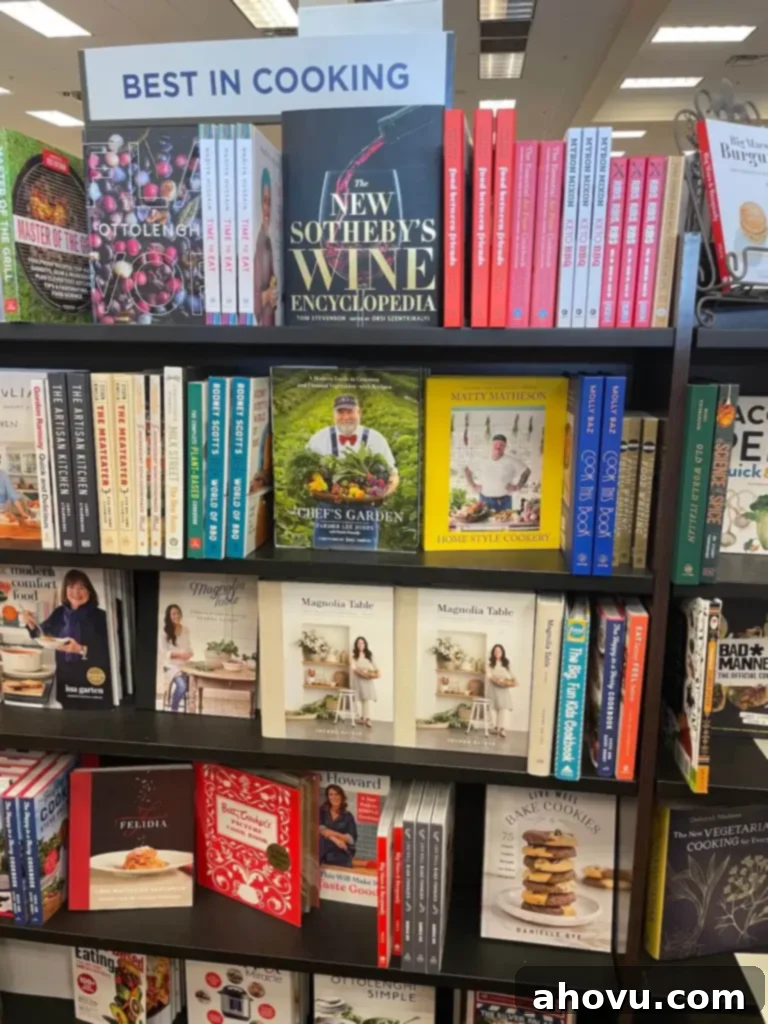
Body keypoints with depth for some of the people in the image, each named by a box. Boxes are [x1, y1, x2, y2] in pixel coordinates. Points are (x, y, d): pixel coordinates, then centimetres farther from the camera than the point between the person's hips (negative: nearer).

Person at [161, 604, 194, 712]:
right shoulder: (165, 632, -4)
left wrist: (189, 654, -11)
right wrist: (179, 654, -20)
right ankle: (173, 711, -12)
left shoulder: (185, 630, 9)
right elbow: (165, 653, -6)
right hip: (171, 665, -4)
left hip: (185, 664, 4)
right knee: (181, 685, -31)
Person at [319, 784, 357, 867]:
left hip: (342, 855, 0)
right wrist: (335, 839, -19)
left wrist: (335, 834, -14)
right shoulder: (321, 812, 13)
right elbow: (320, 829, -5)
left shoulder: (348, 816, 11)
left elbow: (352, 839, 2)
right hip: (324, 853, 0)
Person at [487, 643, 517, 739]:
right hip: (494, 687, -1)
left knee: (504, 707, -10)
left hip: (505, 688, 1)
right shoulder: (490, 663, 5)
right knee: (494, 707, -2)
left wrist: (513, 681, -8)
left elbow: (510, 674, 11)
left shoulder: (506, 663, 13)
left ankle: (503, 728, -18)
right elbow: (489, 675, -5)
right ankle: (494, 727, 5)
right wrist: (496, 680, -20)